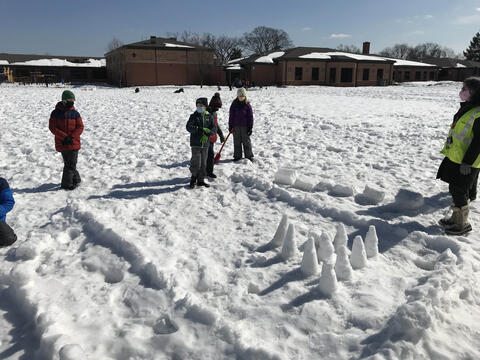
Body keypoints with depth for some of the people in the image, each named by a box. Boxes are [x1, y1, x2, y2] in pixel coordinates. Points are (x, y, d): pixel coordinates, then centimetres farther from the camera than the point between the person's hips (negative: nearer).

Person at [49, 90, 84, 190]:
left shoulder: (75, 113, 2)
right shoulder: (56, 112, -1)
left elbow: (80, 127, -1)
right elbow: (52, 127, -5)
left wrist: (71, 137, -15)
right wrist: (64, 137, -16)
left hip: (74, 143, 0)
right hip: (61, 144, 0)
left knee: (71, 164, 0)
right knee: (68, 164, 7)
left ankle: (66, 184, 14)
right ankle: (76, 179, 21)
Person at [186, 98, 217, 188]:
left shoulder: (209, 117, 6)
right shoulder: (194, 116, -1)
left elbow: (214, 129, 0)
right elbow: (189, 127, -14)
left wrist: (207, 134, -18)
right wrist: (202, 129, -24)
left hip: (205, 143, 3)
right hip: (195, 143, -3)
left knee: (203, 163, 8)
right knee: (196, 163, -8)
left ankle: (201, 180, 20)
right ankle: (193, 178, 14)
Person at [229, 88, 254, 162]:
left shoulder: (247, 105, -3)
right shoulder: (234, 104, 1)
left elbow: (250, 116, -1)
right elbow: (231, 116, 4)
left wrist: (250, 127, -5)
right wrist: (230, 126, 2)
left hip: (245, 126, -2)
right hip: (236, 126, 2)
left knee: (246, 141, 5)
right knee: (237, 142, 9)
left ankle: (249, 156, 15)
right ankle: (237, 156, 19)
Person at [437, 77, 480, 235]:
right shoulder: (466, 108, 11)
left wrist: (467, 162, -22)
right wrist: (450, 150, 23)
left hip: (466, 162, -9)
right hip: (455, 157, 9)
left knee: (459, 191, 0)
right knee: (456, 189, 17)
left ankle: (463, 224, 14)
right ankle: (456, 218, 32)